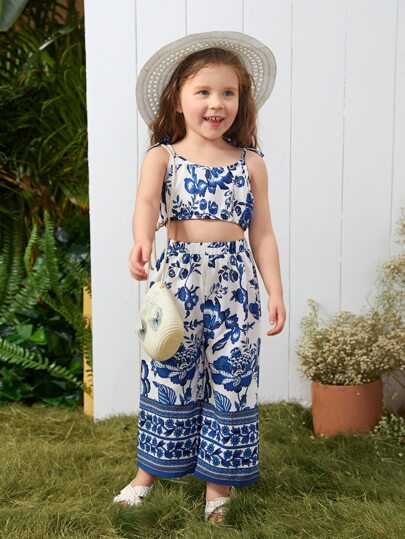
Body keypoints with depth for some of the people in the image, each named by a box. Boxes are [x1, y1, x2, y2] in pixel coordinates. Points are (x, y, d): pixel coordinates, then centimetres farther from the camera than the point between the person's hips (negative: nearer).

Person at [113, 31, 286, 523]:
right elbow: (147, 202, -18)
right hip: (178, 275, -1)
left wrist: (275, 291, 0)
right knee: (168, 376, 9)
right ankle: (151, 470, 29)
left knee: (232, 378, 6)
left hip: (234, 281, 1)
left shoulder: (251, 163, 6)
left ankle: (219, 479, 23)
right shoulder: (162, 156, 2)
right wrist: (142, 242, -39)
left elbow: (262, 233, 6)